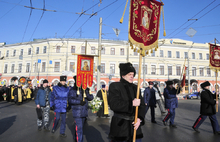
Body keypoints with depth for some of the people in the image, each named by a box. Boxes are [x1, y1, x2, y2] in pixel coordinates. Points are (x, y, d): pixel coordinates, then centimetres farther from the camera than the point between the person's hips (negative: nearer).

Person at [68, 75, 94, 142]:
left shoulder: (85, 89, 8)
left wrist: (87, 94, -17)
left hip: (84, 112, 6)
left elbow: (91, 98, 4)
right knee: (79, 128, -8)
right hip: (77, 112, -6)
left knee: (81, 126, 20)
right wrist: (79, 102, -26)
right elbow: (70, 100, -17)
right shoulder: (73, 90, -7)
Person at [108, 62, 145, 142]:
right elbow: (113, 104, -18)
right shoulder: (114, 86, -5)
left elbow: (142, 105, 3)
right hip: (120, 125, -4)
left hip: (134, 125, 5)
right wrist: (131, 103, -22)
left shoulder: (135, 87, 9)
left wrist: (140, 118, -14)